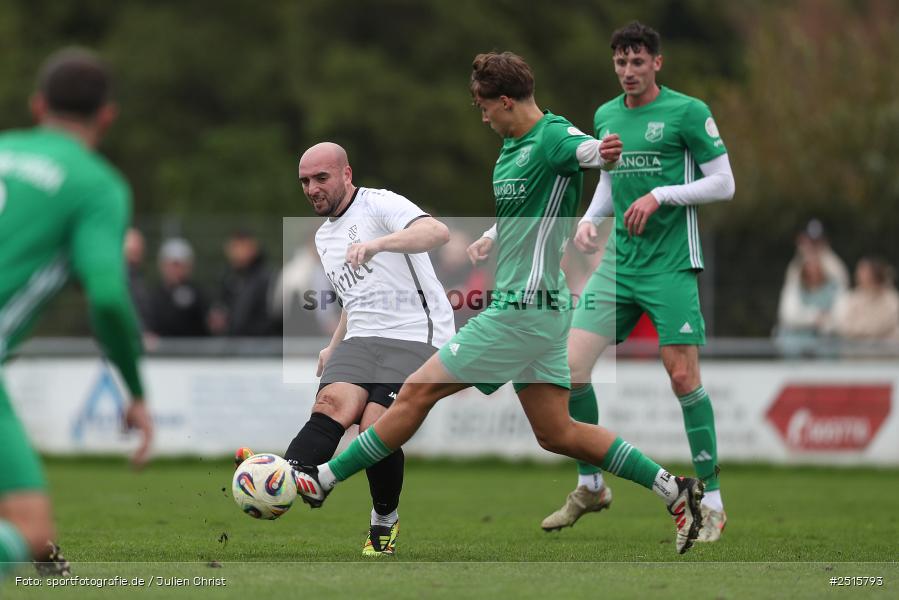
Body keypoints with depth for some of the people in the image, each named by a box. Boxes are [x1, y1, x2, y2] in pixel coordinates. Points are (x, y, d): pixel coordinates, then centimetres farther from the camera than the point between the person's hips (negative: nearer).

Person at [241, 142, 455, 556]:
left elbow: (438, 232, -25)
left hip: (415, 336, -6)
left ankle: (385, 522, 3)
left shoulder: (380, 205, -5)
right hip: (362, 340, 6)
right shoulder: (323, 237, 23)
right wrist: (334, 346, 25)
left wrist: (378, 243, -39)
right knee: (331, 407, -23)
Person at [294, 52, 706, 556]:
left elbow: (591, 152, -38)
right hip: (538, 307, 10)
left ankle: (324, 479, 6)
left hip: (526, 308, -10)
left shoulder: (555, 137, -15)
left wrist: (606, 153, -59)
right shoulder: (512, 148, 15)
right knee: (556, 432, 10)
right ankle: (675, 490, 10)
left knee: (418, 392, -3)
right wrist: (491, 243, 20)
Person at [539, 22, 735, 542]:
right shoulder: (606, 117, 13)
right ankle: (591, 486, 12)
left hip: (671, 265, -6)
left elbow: (724, 184, -5)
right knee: (571, 368, -4)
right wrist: (590, 219, 7)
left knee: (684, 378, -9)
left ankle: (713, 503, 2)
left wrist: (659, 195, -14)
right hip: (618, 264, 6)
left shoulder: (688, 112, -6)